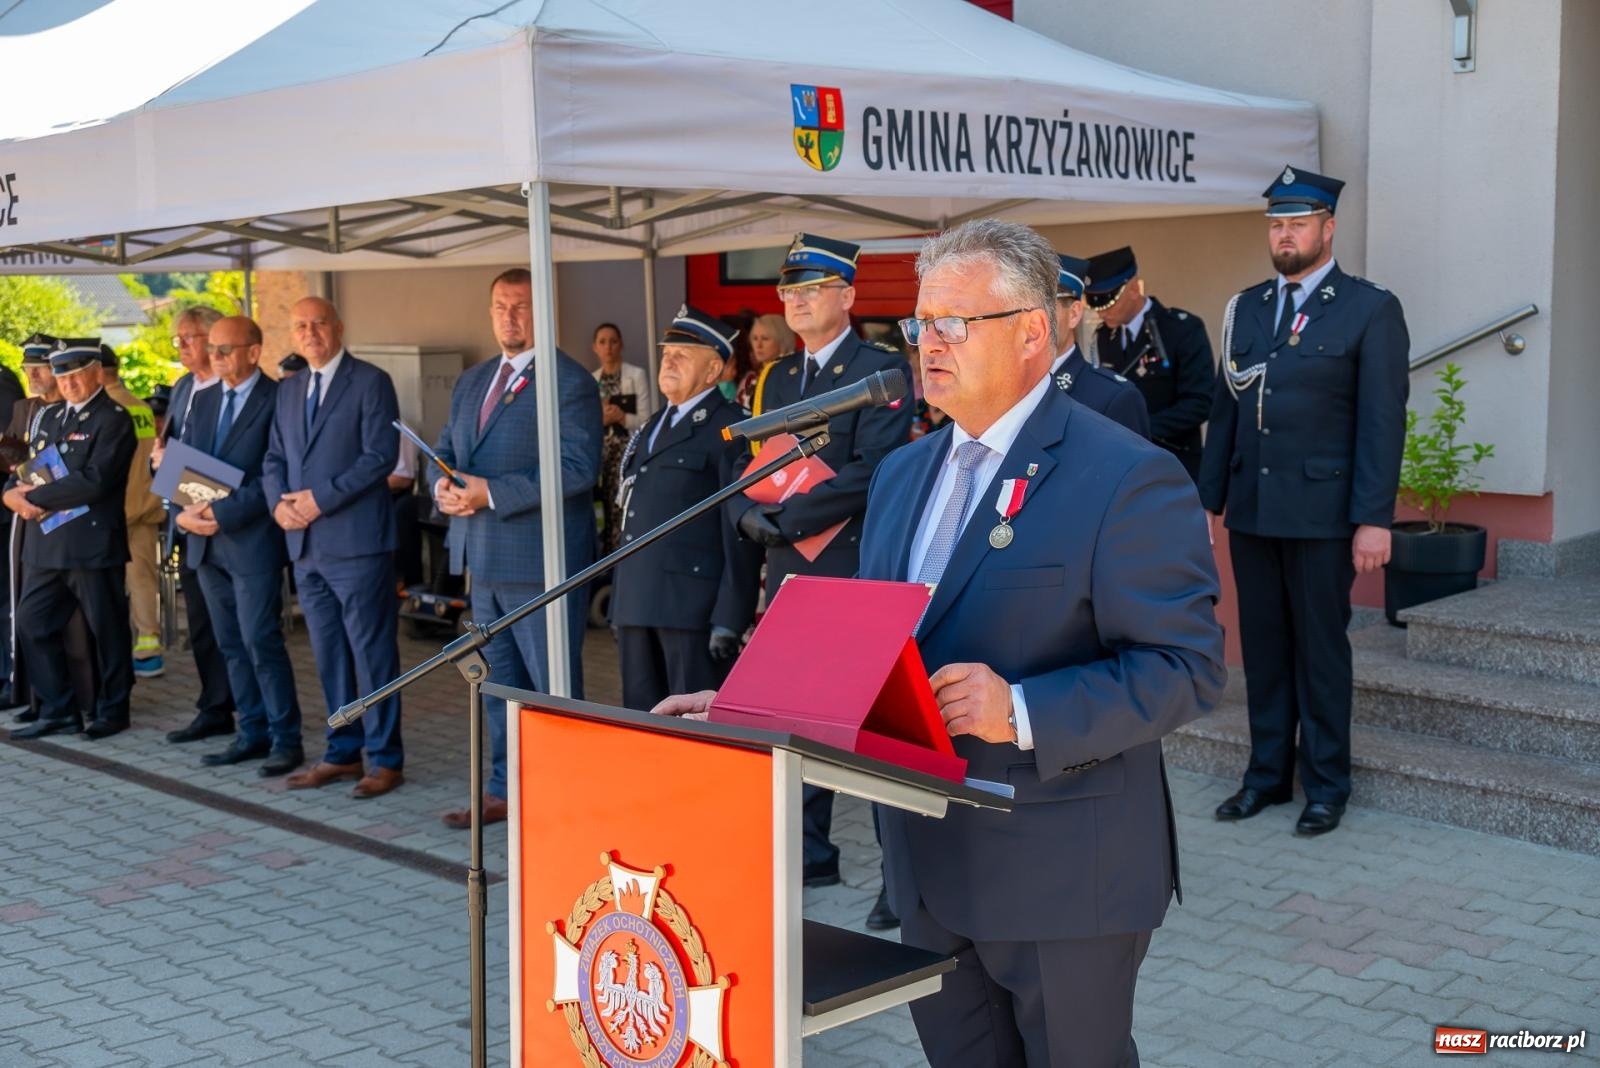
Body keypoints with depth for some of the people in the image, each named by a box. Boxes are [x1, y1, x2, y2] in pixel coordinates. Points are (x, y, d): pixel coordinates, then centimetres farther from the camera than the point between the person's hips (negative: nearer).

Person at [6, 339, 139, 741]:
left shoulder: (113, 419, -8)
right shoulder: (52, 418, 17)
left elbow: (93, 480, -19)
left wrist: (35, 495, -14)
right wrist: (13, 492, -6)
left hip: (93, 545, -7)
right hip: (45, 545, 8)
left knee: (107, 631, 4)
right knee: (31, 626, 8)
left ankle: (111, 711, 17)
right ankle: (58, 711, 18)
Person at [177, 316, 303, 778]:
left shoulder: (276, 401, -8)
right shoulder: (203, 401, 14)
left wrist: (224, 513, -20)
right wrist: (183, 512, -6)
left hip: (252, 541, -7)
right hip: (207, 544, 7)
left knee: (261, 643, -6)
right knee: (232, 645, 11)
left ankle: (285, 740, 2)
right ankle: (253, 733, 19)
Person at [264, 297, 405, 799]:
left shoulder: (370, 382, -4)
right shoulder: (288, 390, 17)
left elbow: (380, 456, -13)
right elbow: (274, 459, 17)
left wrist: (321, 499, -16)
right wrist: (279, 502, -3)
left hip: (356, 542, -7)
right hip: (305, 545, 7)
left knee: (372, 650, -2)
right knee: (329, 654, 12)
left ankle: (385, 758, 5)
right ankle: (342, 753, 22)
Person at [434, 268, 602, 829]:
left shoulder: (570, 382, -9)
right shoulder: (471, 382, 16)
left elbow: (577, 467, -19)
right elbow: (444, 450, 20)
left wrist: (491, 493, -22)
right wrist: (445, 486, -5)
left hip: (541, 559, -8)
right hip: (485, 558, 8)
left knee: (553, 684, 0)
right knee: (498, 680, 16)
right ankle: (505, 789, 27)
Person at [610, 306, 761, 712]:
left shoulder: (731, 428, -6)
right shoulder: (653, 428, 20)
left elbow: (741, 532, -12)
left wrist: (729, 621, -17)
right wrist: (620, 605, 16)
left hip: (692, 606, -8)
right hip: (636, 604, 8)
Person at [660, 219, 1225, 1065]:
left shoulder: (1127, 478, -14)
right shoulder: (902, 474, 11)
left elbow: (1187, 667, -18)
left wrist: (1024, 711, -29)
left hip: (1063, 877, -7)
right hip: (930, 869, 7)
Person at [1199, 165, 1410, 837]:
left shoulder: (1370, 310, -3)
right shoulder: (1246, 309, 12)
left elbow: (1382, 422, -8)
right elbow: (1224, 411, 12)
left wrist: (1373, 519, -13)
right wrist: (1208, 499, 8)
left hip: (1321, 513, -4)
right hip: (1251, 511, 5)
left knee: (1321, 650, 4)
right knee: (1263, 648, 11)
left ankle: (1326, 785, 17)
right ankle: (1267, 774, 23)